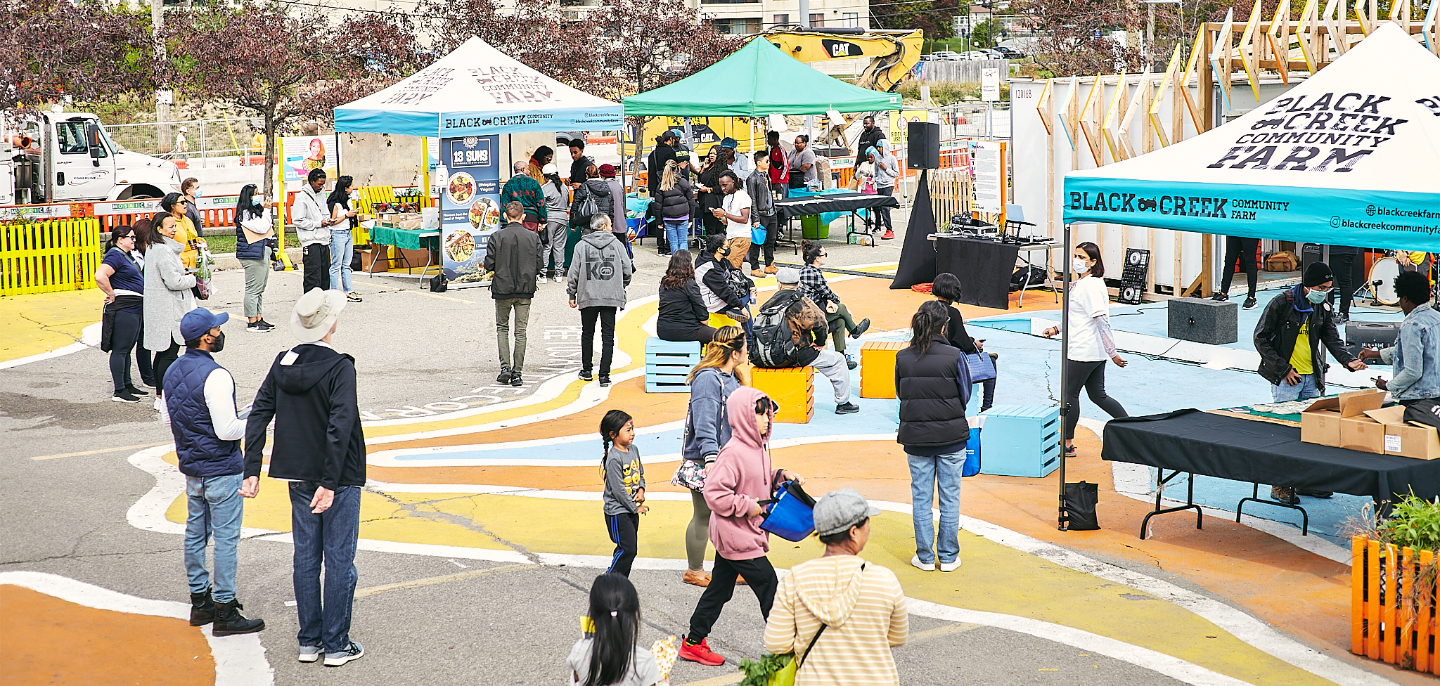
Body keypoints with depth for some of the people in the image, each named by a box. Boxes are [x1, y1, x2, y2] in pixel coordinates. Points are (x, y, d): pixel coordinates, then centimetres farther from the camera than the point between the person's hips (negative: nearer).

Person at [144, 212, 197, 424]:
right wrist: (192, 278, -6)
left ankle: (160, 395, 20)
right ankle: (163, 397, -3)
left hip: (158, 309, 10)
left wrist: (182, 272, 10)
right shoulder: (164, 251, -19)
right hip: (169, 309, -10)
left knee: (162, 351, 14)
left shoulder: (152, 250, 14)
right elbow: (174, 281, -22)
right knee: (169, 353, -6)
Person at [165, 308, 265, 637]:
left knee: (196, 533, 15)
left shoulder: (174, 370, 6)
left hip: (190, 467, 9)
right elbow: (227, 430, -24)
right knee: (226, 538, -2)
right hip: (221, 470, -9)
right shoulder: (215, 376, -22)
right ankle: (225, 612, 2)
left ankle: (200, 602, 24)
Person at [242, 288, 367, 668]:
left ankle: (309, 641, 21)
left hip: (299, 478, 6)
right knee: (339, 560, 4)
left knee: (306, 558, 14)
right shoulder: (339, 367, -17)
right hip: (340, 479, -6)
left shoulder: (282, 363, 2)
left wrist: (252, 471, 2)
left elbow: (258, 416, 0)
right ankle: (336, 644, 10)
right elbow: (340, 426, -25)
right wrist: (330, 483, -23)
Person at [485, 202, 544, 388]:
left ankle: (505, 366, -1)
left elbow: (489, 265, -9)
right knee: (521, 330, 6)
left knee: (502, 327, 14)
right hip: (525, 289, 1)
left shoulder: (497, 237, -8)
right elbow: (540, 264, -3)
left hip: (503, 289, -1)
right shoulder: (533, 237, -4)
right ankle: (517, 373, 5)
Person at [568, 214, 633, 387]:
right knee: (608, 336, 2)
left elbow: (574, 272, -1)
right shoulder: (615, 244, 0)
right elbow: (628, 269, 1)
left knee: (587, 334, 16)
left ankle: (586, 370, 25)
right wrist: (621, 287, 20)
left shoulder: (581, 246, 0)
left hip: (588, 298, 1)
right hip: (611, 297, -1)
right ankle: (604, 375, -3)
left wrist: (572, 294, 10)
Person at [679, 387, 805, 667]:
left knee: (720, 589, 16)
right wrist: (747, 506, -21)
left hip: (747, 533, 10)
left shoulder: (758, 448, 8)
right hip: (736, 535, -10)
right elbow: (714, 492, -24)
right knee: (768, 584, -5)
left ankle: (694, 643, 26)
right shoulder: (734, 452, -22)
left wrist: (780, 476, 5)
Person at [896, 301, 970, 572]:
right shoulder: (953, 356, -13)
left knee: (921, 498, 11)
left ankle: (925, 557, 17)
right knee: (950, 497, 9)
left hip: (916, 437, 2)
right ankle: (948, 557, 16)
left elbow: (900, 394, 6)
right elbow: (965, 395, -2)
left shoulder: (903, 358, -7)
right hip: (951, 435, -1)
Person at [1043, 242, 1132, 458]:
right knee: (1098, 395, 15)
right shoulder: (1080, 284, 14)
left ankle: (1067, 444, 11)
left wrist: (1112, 352, -24)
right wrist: (1057, 329, 15)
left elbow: (1101, 320, -22)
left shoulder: (1089, 286, -18)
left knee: (1070, 394, 2)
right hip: (1096, 351, 10)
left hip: (1083, 351, -10)